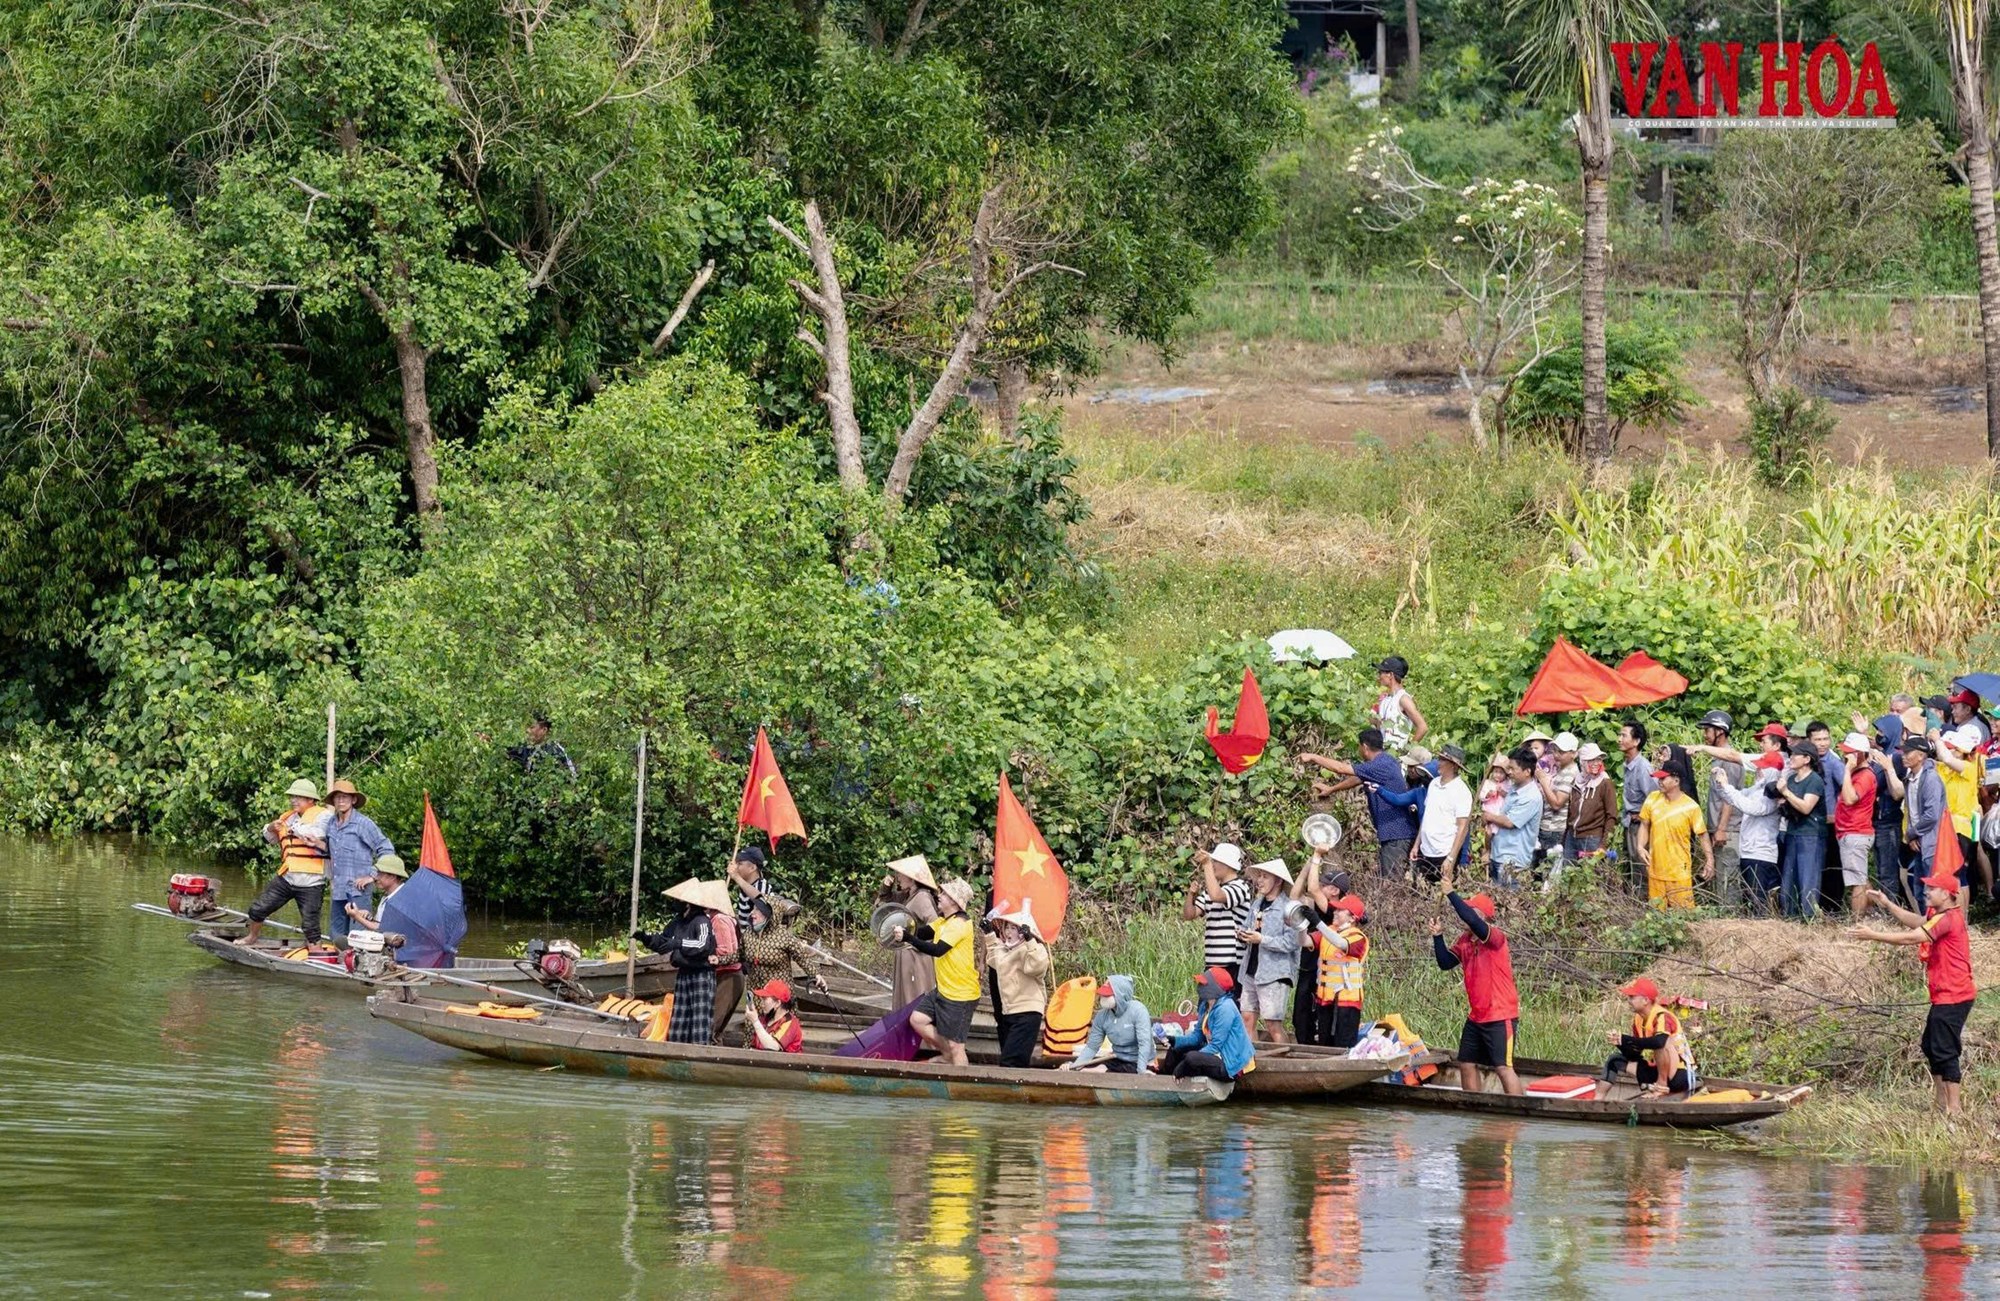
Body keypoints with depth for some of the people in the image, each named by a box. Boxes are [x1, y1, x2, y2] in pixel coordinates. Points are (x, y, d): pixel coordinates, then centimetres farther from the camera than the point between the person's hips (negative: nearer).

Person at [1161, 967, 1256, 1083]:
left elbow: (1215, 1046, -24)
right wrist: (1174, 1041, -6)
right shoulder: (1205, 1006, 6)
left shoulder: (1225, 1008, -22)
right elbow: (1197, 1036, 10)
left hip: (1231, 1065, -10)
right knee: (1176, 1049, 15)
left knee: (1191, 1058, -31)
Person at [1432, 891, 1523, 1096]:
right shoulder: (1464, 941, 8)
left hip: (1500, 1016, -9)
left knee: (1503, 1067, -12)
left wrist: (1450, 894, -28)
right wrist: (1438, 936, -5)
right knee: (1466, 1064, 12)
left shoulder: (1496, 937, -16)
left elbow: (1472, 920, -32)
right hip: (1476, 1016, 9)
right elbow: (1445, 963, 6)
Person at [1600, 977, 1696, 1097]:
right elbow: (1634, 1056, 8)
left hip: (1680, 1076, -9)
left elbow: (1659, 1041, -42)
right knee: (1615, 1061, 8)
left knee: (1662, 1043, -35)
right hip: (1656, 1071, 9)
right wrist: (1620, 1044, -14)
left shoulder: (1662, 1017, -20)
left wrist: (1626, 1039, -31)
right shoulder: (1638, 1020, 4)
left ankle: (1662, 1084, -20)